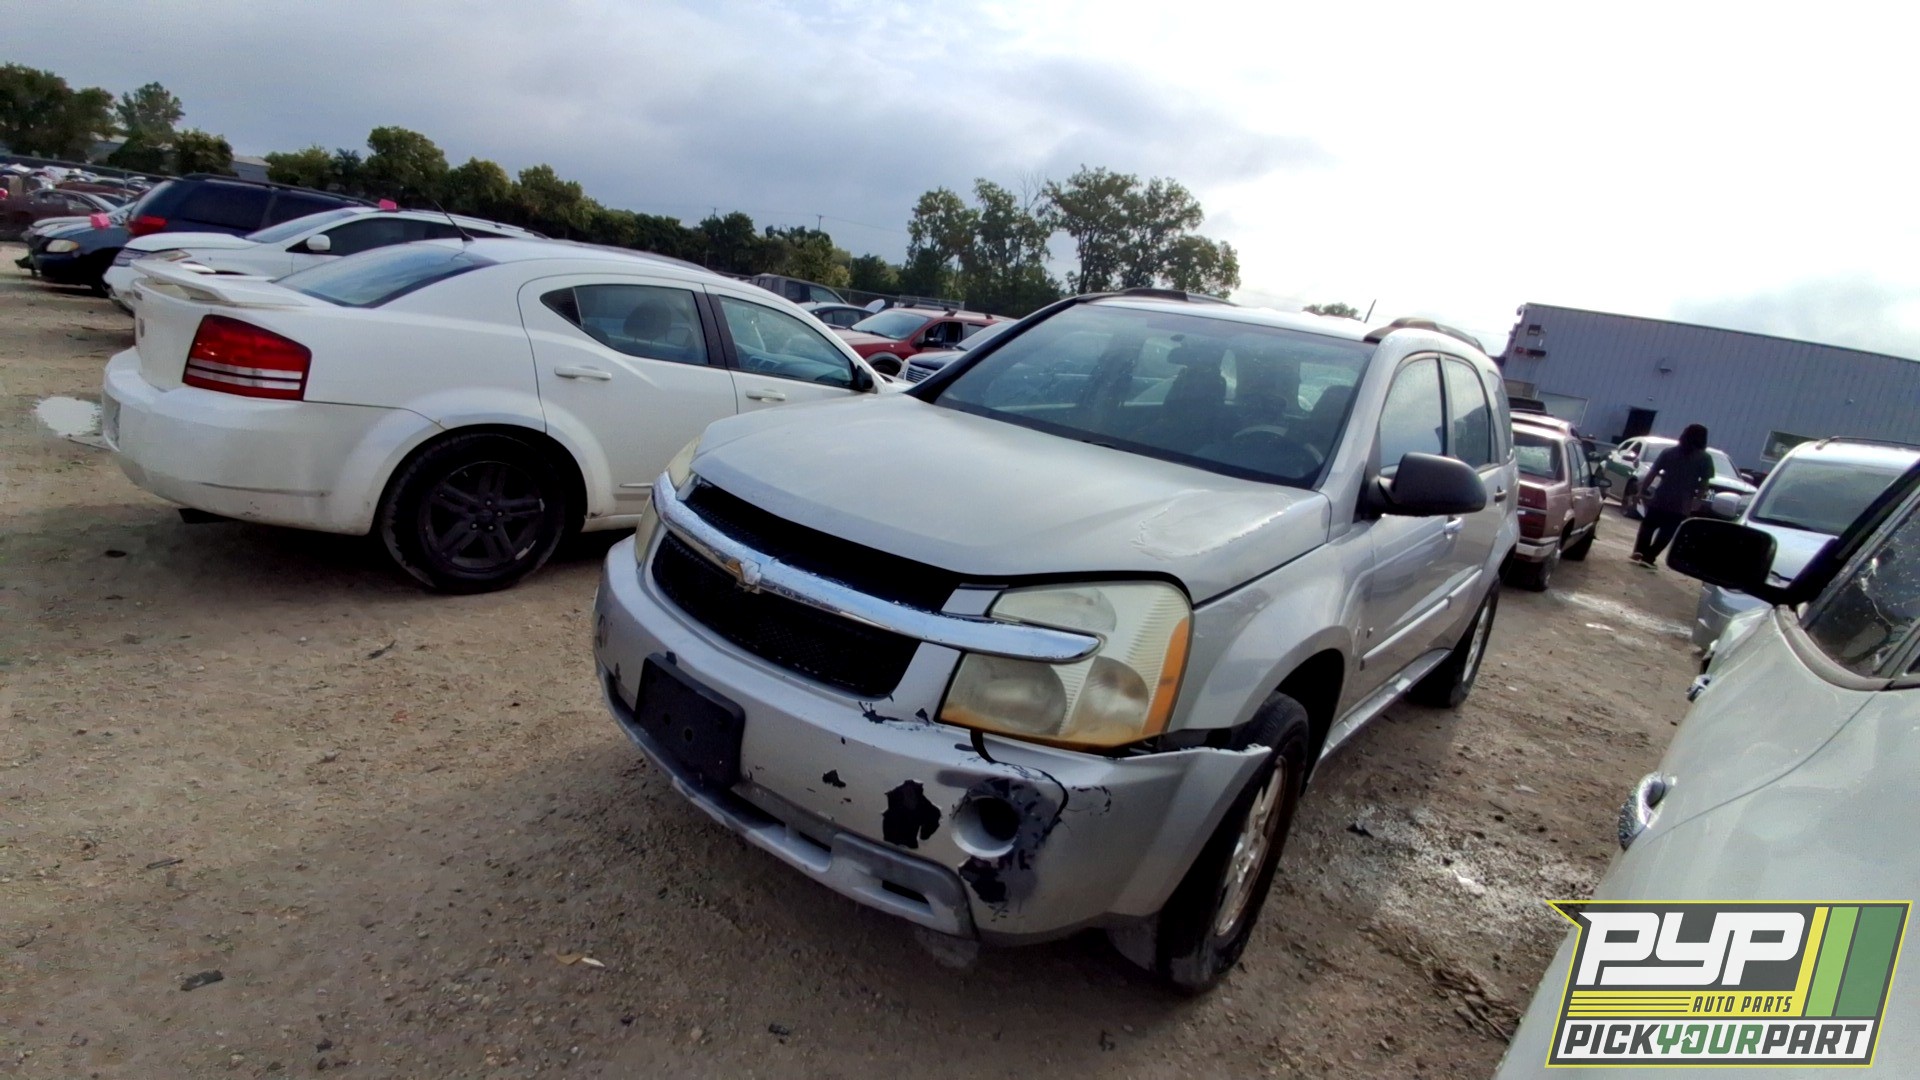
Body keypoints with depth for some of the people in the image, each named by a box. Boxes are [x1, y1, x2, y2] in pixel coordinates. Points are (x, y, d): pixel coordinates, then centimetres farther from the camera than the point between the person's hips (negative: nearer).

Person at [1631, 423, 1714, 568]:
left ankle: (1639, 552, 8)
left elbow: (1652, 473, 0)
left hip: (1660, 498, 1)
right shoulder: (1705, 459, -1)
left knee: (1648, 526, 18)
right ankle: (1648, 557, 1)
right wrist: (1697, 500, 6)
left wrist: (1643, 491, 5)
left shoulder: (1668, 452, 3)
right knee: (1666, 533, 8)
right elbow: (1704, 484, -4)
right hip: (1681, 504, -1)